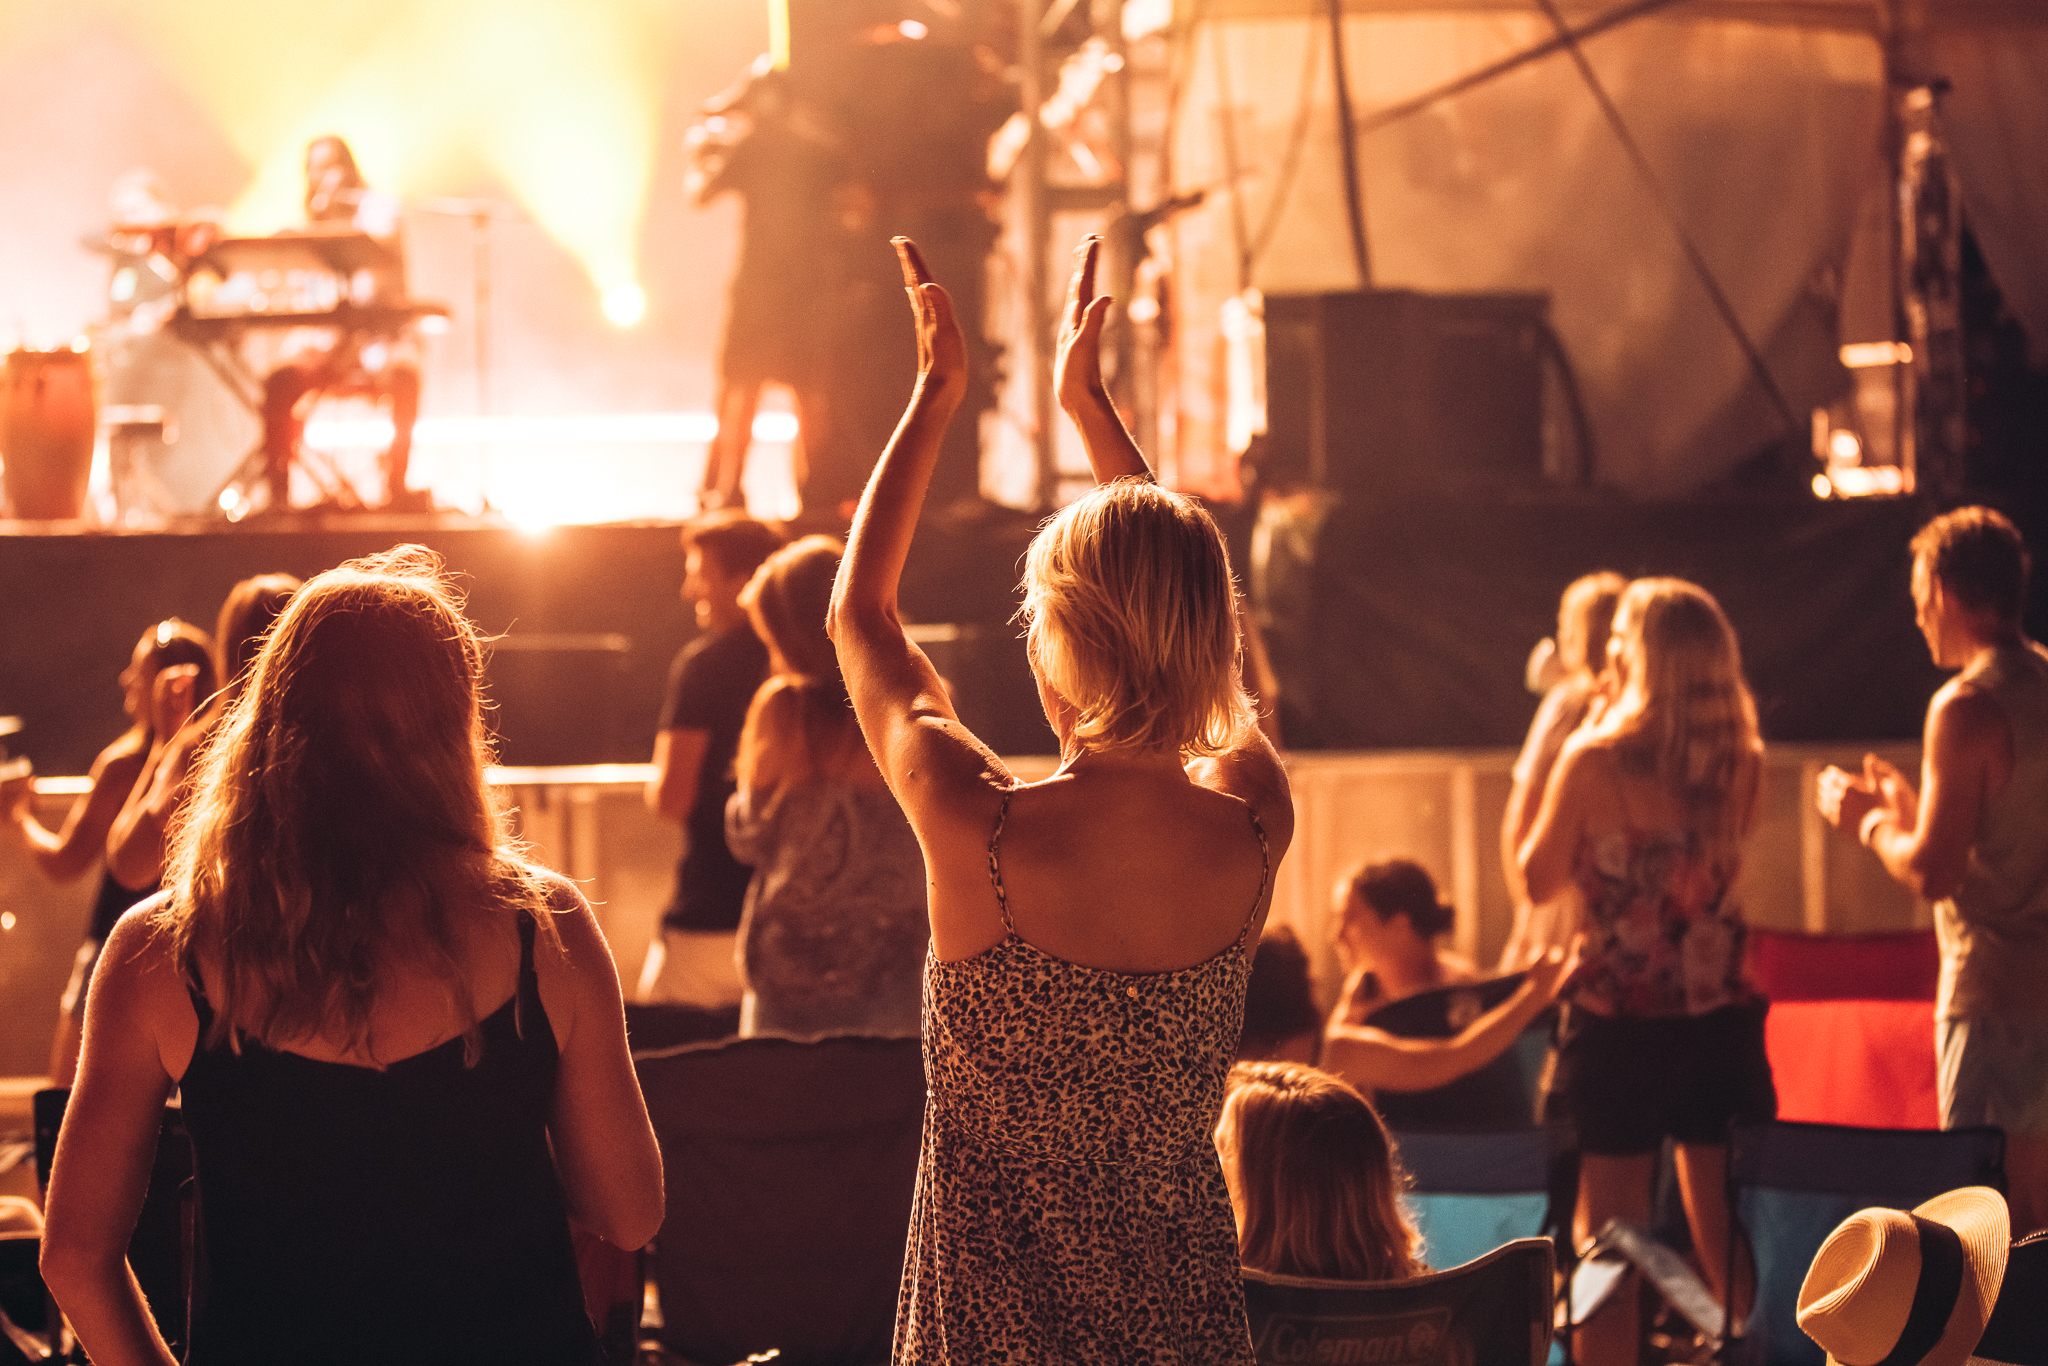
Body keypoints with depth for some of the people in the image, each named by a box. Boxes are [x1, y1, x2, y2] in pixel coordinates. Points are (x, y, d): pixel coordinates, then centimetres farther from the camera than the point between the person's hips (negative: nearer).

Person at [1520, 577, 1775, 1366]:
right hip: (1722, 1026, 4)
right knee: (1730, 1256, 12)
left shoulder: (1594, 761, -13)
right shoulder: (1742, 766, -1)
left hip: (1619, 1032, -4)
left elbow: (1539, 880, -2)